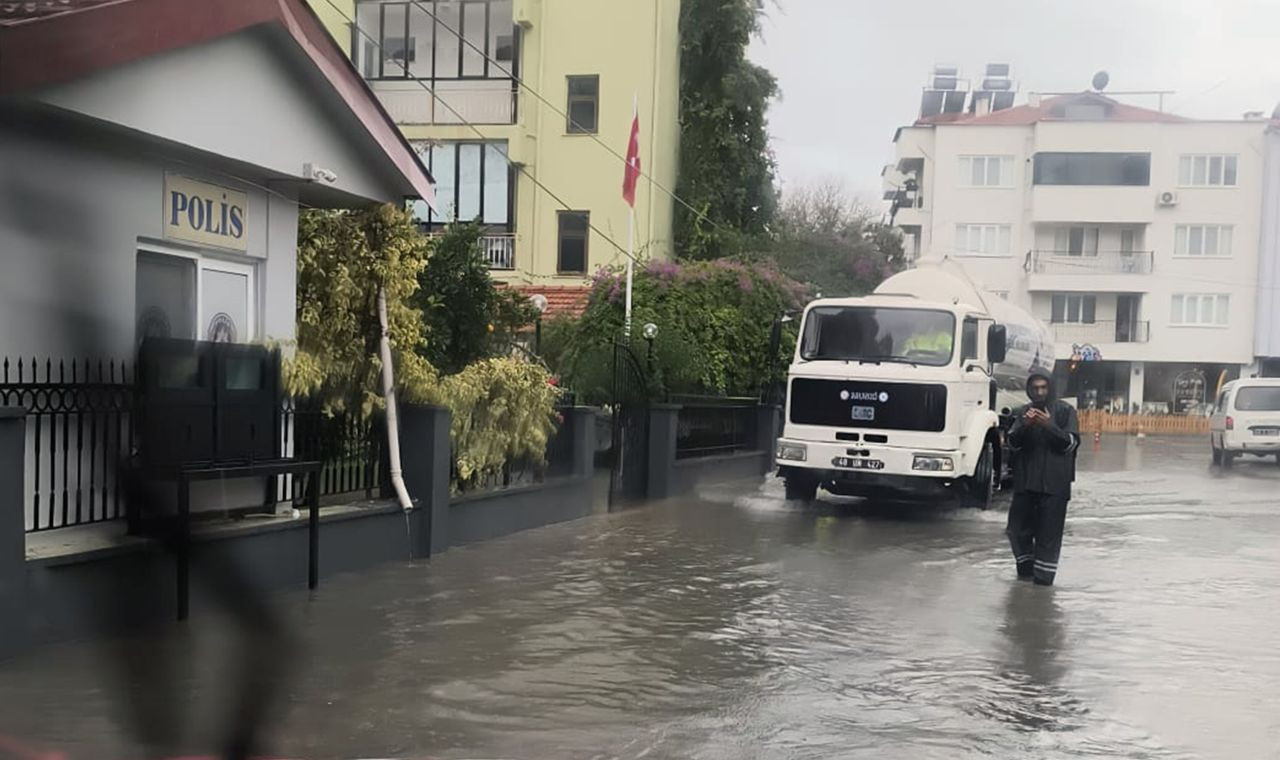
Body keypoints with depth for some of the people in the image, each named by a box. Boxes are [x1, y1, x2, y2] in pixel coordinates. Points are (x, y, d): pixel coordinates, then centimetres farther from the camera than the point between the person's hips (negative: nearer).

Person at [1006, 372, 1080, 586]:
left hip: (1054, 482, -3)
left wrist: (1050, 426, -20)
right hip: (1025, 480, 3)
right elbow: (1013, 443, 2)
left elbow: (1070, 443, -6)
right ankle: (1025, 566, 23)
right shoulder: (1024, 412, 11)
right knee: (1018, 526, 4)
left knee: (1049, 530, -6)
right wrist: (1024, 426, -18)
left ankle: (1044, 574, 1)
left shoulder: (1064, 411, 1)